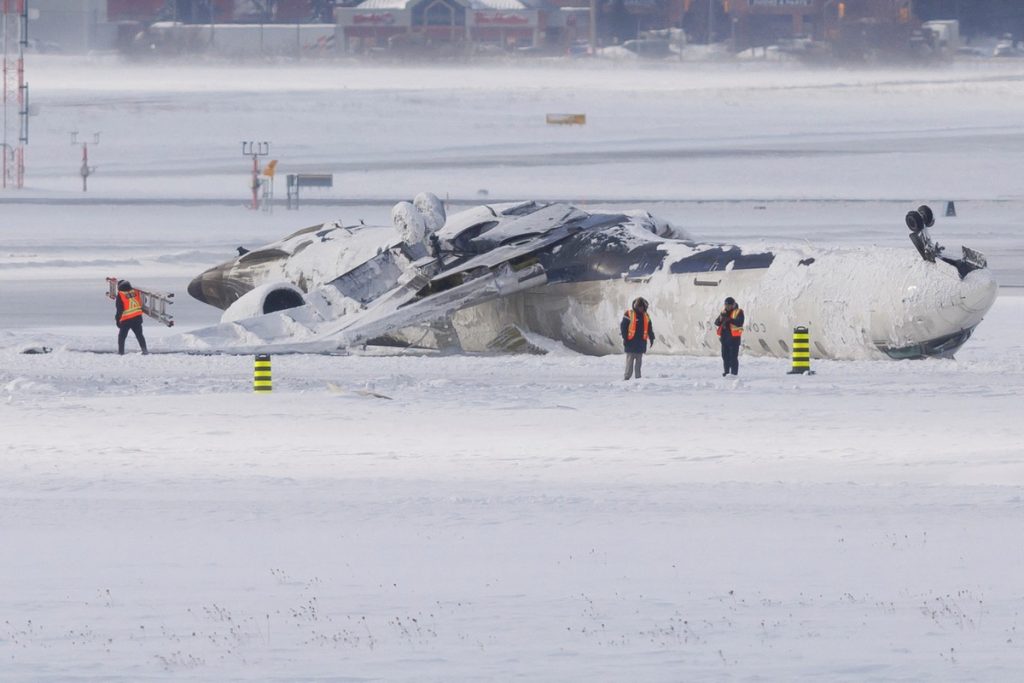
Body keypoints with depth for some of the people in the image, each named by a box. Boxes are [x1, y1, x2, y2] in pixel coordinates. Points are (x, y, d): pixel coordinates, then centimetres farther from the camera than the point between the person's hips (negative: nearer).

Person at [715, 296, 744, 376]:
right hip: (724, 336, 6)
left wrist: (729, 320, -29)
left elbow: (739, 323, -19)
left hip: (734, 337, -6)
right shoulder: (724, 312, 13)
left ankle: (734, 372, -5)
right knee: (725, 355, 11)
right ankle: (727, 371, 20)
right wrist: (721, 317, -14)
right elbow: (716, 322, 7)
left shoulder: (738, 312, -4)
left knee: (733, 356, -8)